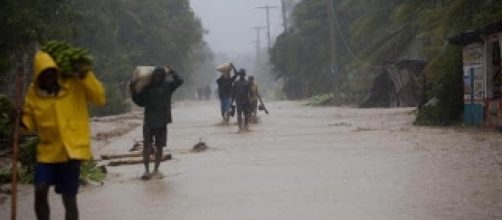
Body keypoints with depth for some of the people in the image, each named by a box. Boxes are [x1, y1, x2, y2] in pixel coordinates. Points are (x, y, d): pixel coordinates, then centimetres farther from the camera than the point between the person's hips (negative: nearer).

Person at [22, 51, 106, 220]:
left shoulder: (75, 85, -4)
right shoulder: (34, 92, 1)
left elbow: (100, 99, -7)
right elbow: (30, 121, 7)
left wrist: (86, 76, -16)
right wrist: (21, 120, -15)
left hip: (72, 150, -2)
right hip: (47, 151, 2)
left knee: (69, 199, -1)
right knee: (40, 191, -8)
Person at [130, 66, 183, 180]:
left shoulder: (167, 86, 2)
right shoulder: (147, 87, 6)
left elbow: (179, 81, -12)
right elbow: (141, 102, 14)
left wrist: (172, 72, -2)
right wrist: (134, 92, 4)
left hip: (162, 121, 0)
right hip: (148, 120, 0)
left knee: (159, 146, 7)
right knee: (147, 145, -9)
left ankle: (156, 170, 18)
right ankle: (147, 170, -9)